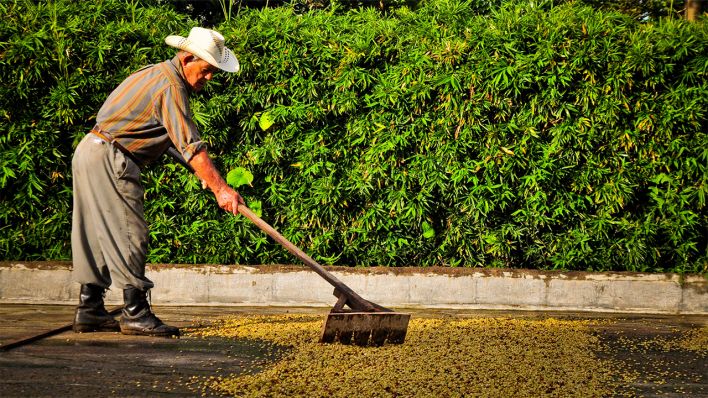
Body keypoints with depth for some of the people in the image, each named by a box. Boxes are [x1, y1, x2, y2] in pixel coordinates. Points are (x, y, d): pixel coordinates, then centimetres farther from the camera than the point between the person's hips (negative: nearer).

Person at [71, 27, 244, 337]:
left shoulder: (157, 74, 17)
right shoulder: (170, 86, -15)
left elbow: (176, 139, 22)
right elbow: (190, 145, -22)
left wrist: (206, 175, 17)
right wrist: (220, 188, -23)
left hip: (90, 152, 10)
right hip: (108, 158, -10)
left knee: (99, 235, 12)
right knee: (129, 234, -8)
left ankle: (89, 311, 16)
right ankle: (135, 314, -6)